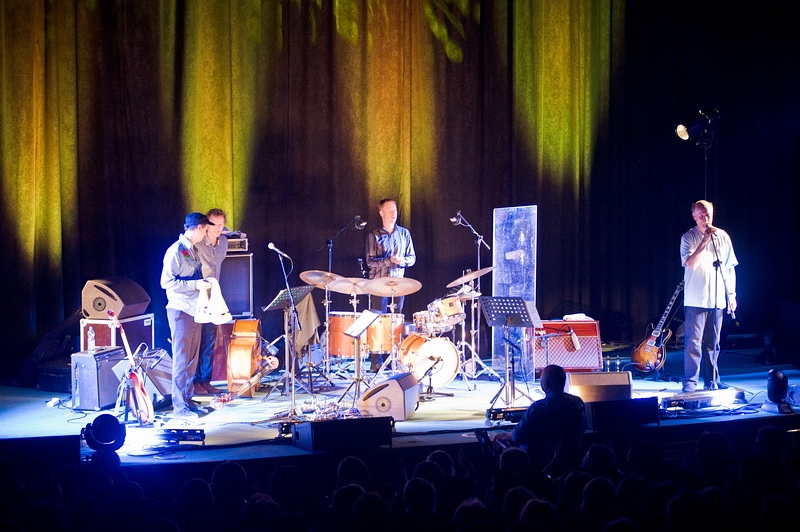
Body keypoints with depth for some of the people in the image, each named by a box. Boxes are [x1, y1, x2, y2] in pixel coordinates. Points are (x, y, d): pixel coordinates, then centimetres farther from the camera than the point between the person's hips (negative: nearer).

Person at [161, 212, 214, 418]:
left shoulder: (193, 250, 14)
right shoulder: (176, 251, -13)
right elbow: (167, 282, -19)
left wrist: (204, 283, 12)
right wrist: (195, 284, -21)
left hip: (195, 310, 8)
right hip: (181, 311, -8)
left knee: (192, 358, 11)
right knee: (181, 359, -5)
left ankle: (188, 400, 19)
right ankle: (179, 406, 0)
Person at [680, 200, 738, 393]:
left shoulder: (723, 236, 8)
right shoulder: (688, 237, -3)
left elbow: (730, 268, 13)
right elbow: (690, 264, -17)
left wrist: (731, 295, 10)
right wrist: (705, 241, -22)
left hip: (717, 300, 4)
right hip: (695, 299, -3)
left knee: (712, 344, 9)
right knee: (693, 342, -7)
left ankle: (711, 382, 17)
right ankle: (690, 383, -2)